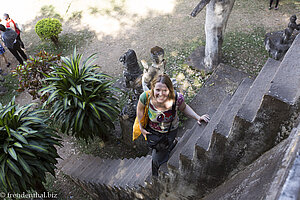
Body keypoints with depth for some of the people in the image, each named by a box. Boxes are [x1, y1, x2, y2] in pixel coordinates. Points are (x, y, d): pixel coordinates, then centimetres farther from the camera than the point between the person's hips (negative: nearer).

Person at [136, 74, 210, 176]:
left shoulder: (177, 98, -34)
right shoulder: (146, 97, -35)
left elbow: (184, 107, -9)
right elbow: (140, 109, -10)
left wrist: (197, 117, -21)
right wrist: (141, 127, -3)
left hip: (169, 132, -1)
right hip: (152, 130, 1)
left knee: (157, 159, 14)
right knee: (153, 147, 32)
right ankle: (172, 143, 63)